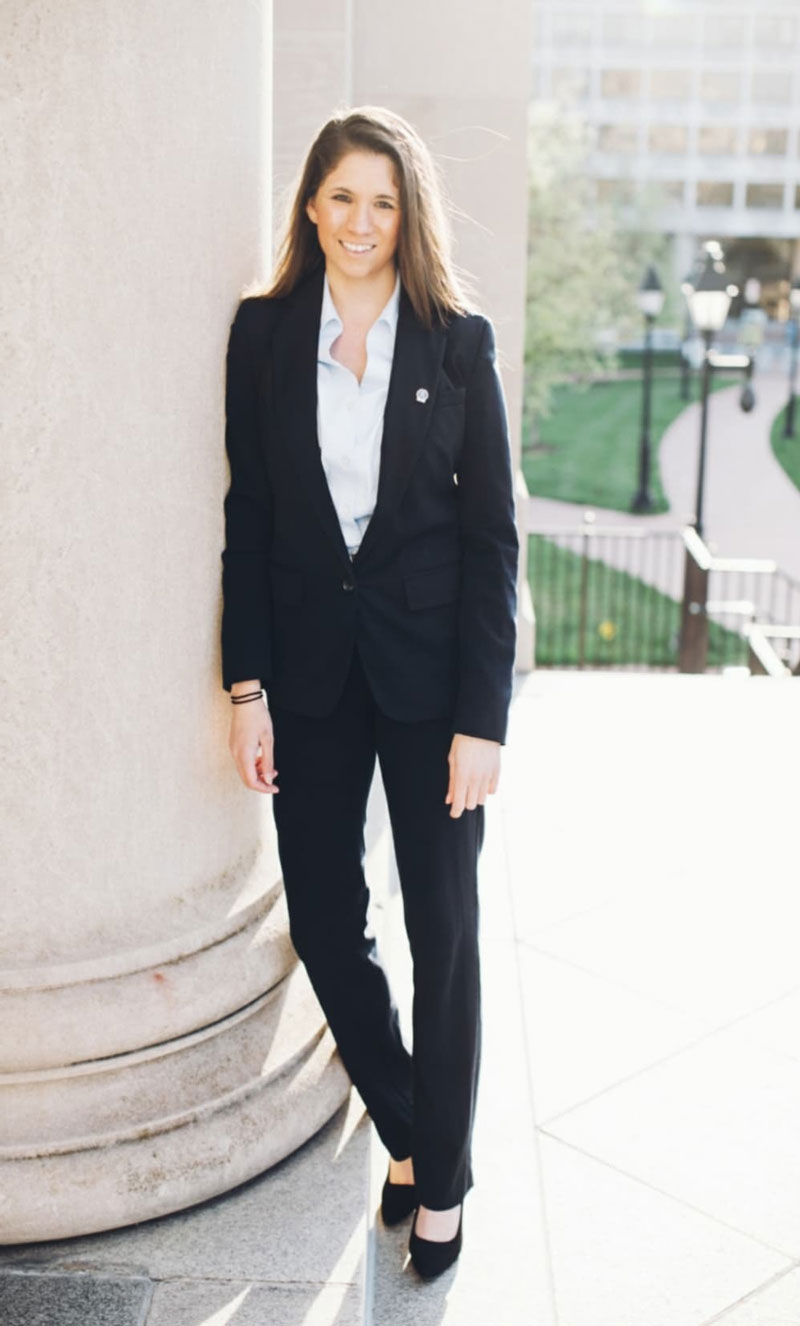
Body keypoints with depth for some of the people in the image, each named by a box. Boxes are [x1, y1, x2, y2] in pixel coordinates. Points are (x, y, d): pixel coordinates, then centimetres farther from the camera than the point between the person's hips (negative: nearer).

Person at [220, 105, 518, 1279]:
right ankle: (404, 1128, 33)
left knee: (442, 927, 7)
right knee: (323, 918, 8)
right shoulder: (264, 330, 2)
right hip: (308, 665, 2)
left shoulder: (458, 341, -3)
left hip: (429, 667, -2)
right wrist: (247, 685, -4)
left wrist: (482, 717, -10)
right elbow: (248, 515, 2)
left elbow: (492, 535, -5)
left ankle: (442, 1179, 26)